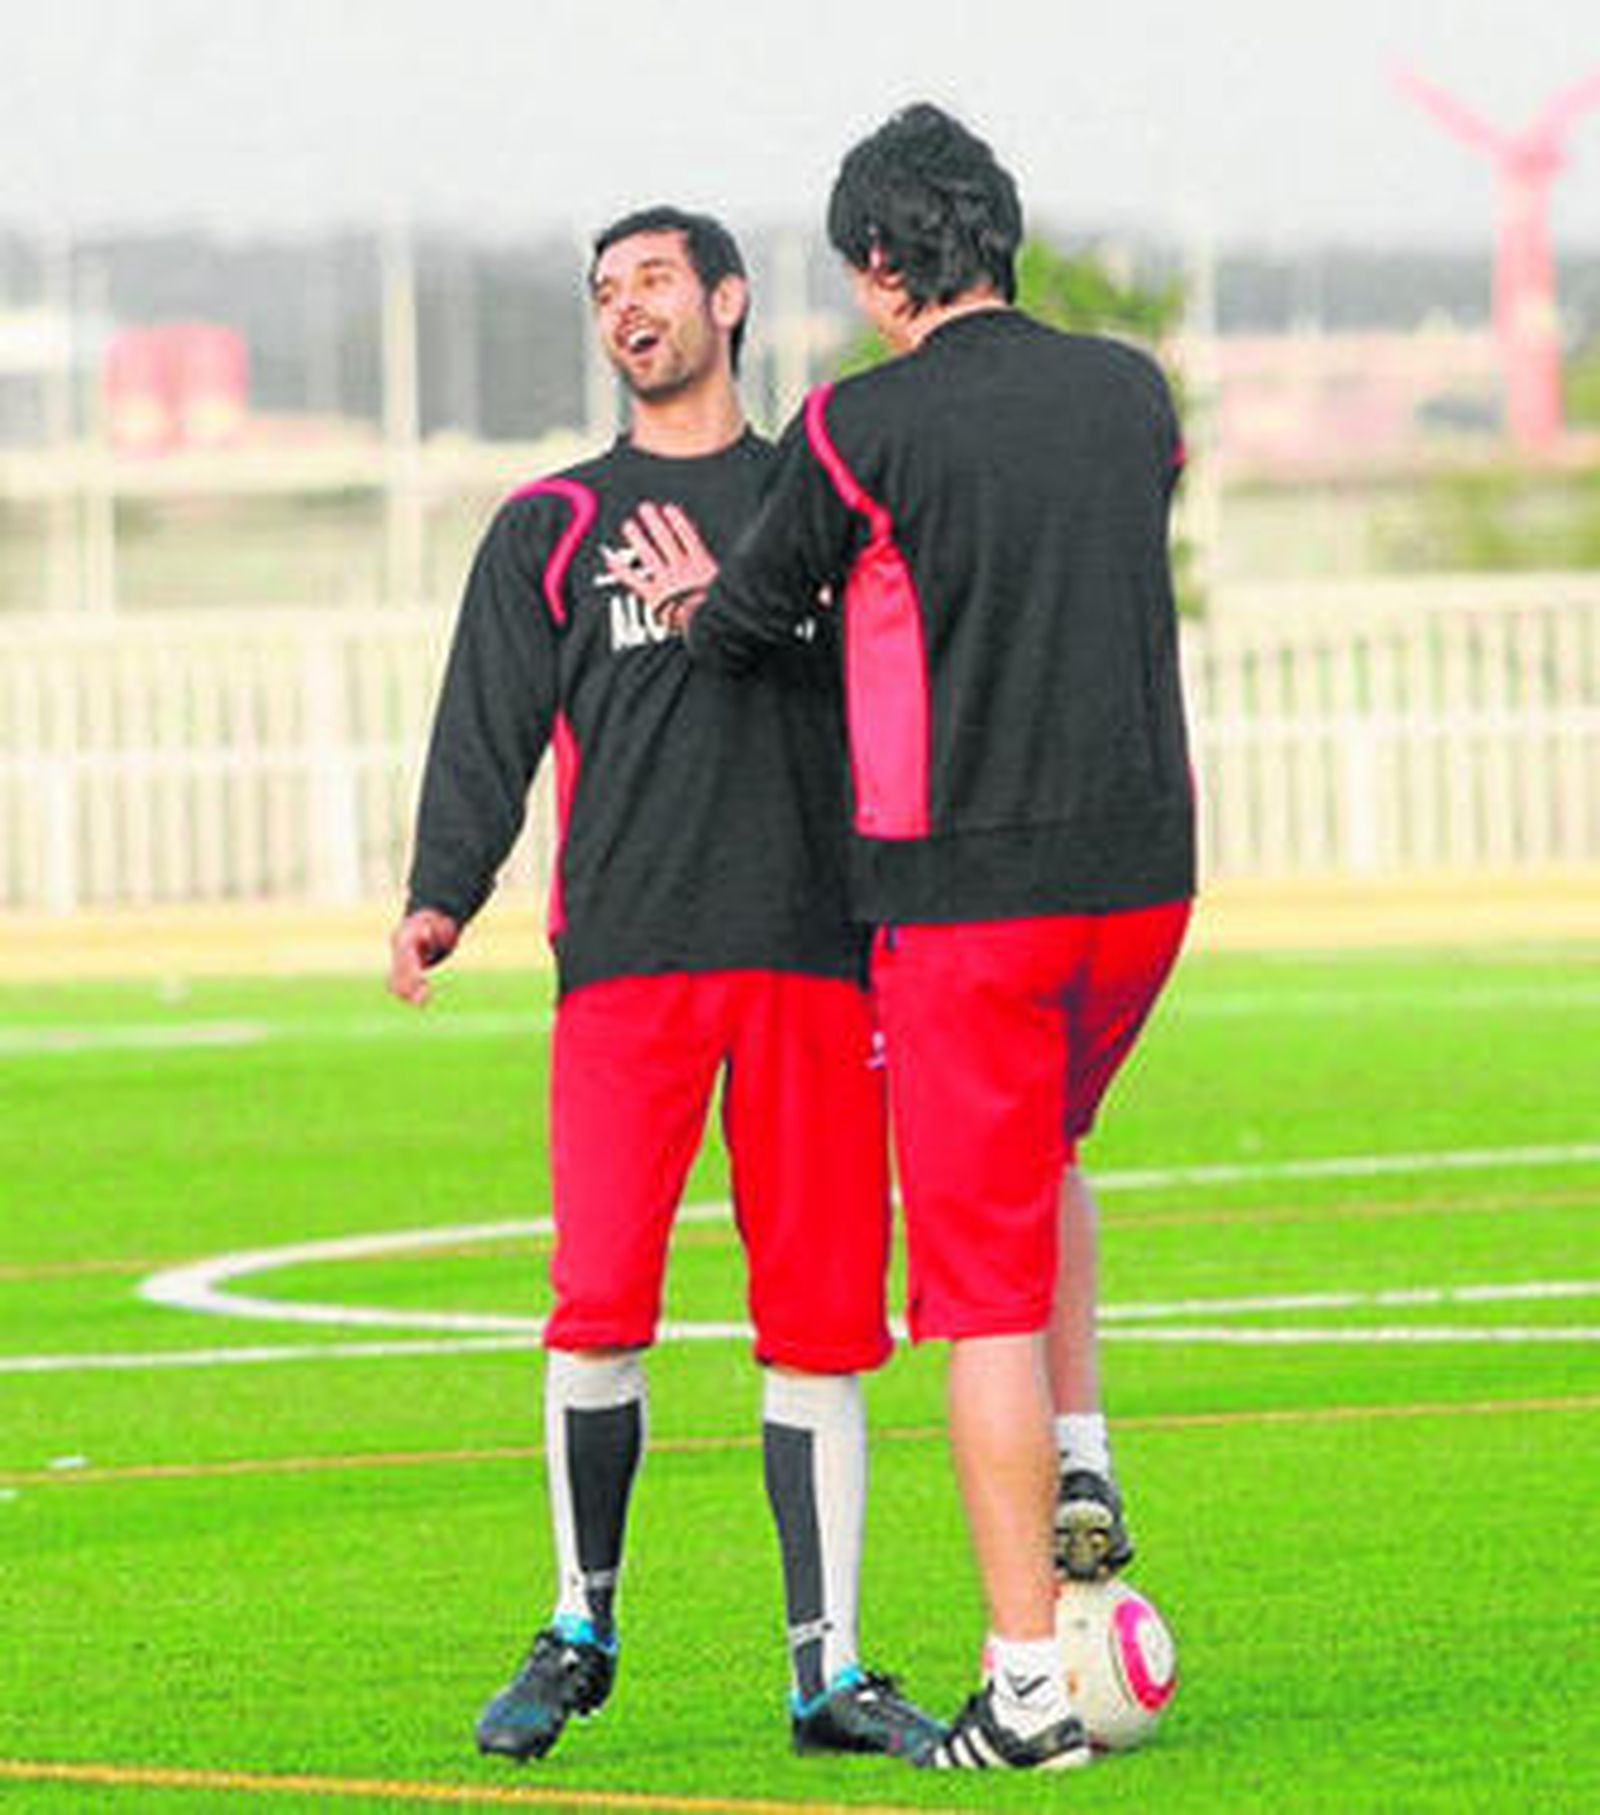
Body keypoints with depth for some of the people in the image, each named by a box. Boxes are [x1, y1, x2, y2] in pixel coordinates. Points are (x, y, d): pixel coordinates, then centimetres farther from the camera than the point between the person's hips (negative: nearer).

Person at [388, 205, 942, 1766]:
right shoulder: (551, 527, 14)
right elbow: (486, 735, 6)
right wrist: (439, 901, -9)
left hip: (814, 957, 1)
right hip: (627, 962, -1)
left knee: (818, 1318, -1)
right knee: (600, 1302, -12)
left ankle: (828, 1669, 4)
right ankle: (581, 1627, 5)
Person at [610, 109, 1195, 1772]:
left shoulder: (859, 430, -9)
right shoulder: (1132, 396, 6)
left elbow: (744, 626, 3)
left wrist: (708, 610, 29)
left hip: (962, 896, -5)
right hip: (1142, 873, 5)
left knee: (986, 1282, 0)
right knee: (1042, 1148, 32)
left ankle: (1027, 1685, 0)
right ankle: (1080, 1470, 18)